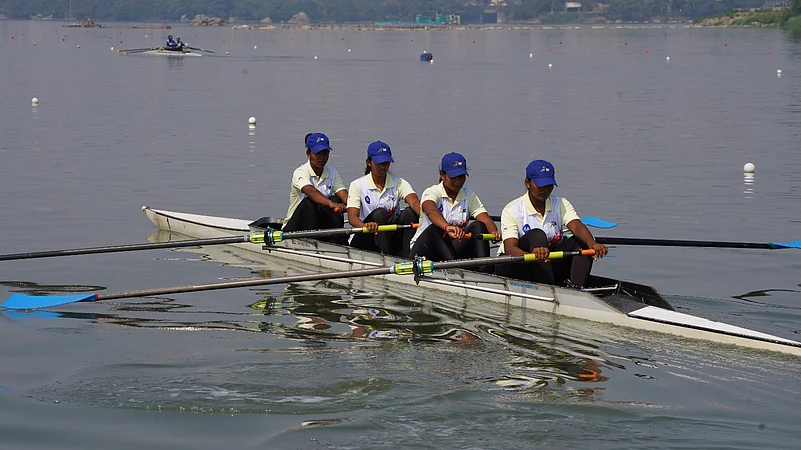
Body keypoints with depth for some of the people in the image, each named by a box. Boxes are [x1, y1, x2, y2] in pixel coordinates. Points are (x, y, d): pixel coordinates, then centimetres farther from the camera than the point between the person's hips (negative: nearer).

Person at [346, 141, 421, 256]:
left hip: (391, 237, 2)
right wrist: (365, 226, -42)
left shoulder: (399, 184, 1)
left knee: (410, 212, -22)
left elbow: (414, 202, -20)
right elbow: (352, 217, -16)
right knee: (380, 213, -29)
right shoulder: (357, 185, -3)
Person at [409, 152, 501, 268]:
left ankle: (485, 271, -40)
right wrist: (447, 227, -54)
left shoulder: (469, 196, 8)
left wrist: (494, 231, -34)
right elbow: (431, 211, -32)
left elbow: (485, 219, -8)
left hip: (452, 248, 4)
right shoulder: (432, 192, -7)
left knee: (478, 226, -20)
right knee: (435, 229, -36)